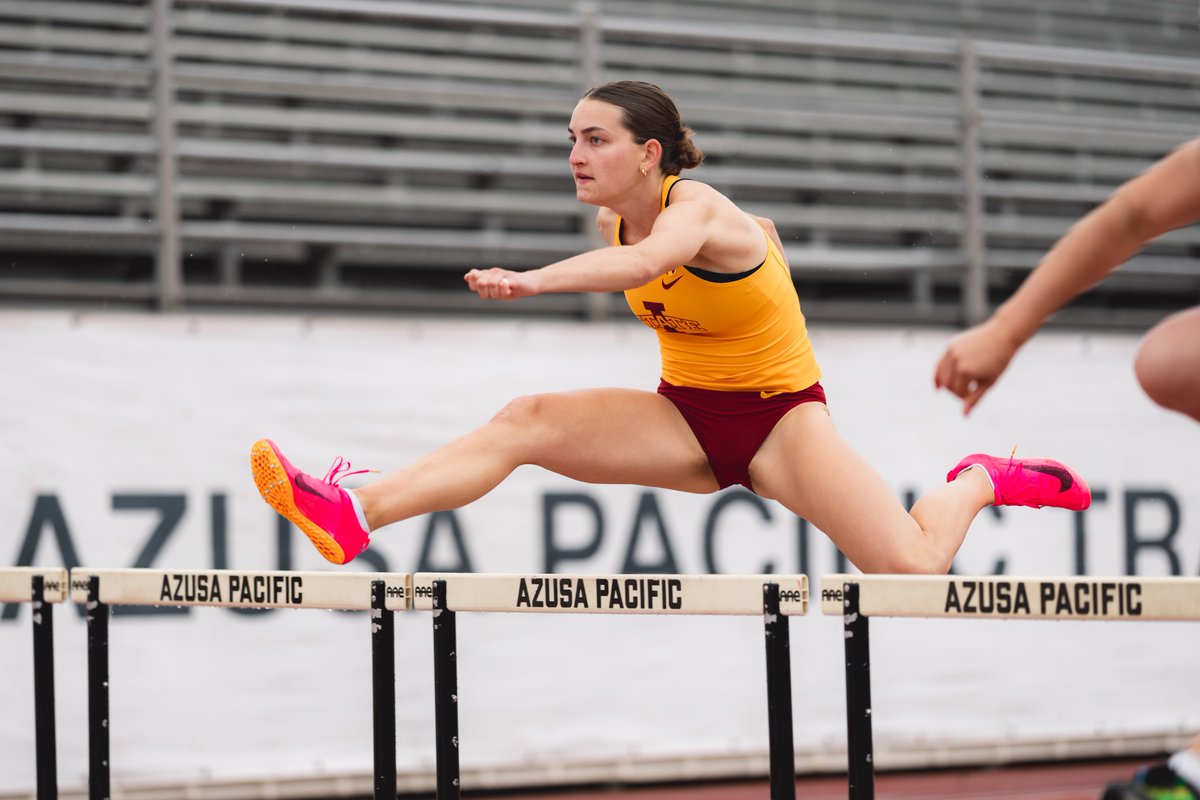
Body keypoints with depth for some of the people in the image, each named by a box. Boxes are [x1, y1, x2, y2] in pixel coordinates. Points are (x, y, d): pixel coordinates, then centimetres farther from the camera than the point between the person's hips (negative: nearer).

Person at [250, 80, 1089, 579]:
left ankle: (977, 481, 12)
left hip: (780, 411, -6)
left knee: (915, 569, -22)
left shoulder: (698, 208, -23)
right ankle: (352, 515, -33)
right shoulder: (616, 218, -1)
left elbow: (644, 261, -50)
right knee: (528, 421, -20)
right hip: (685, 418, 6)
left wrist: (534, 280, -65)